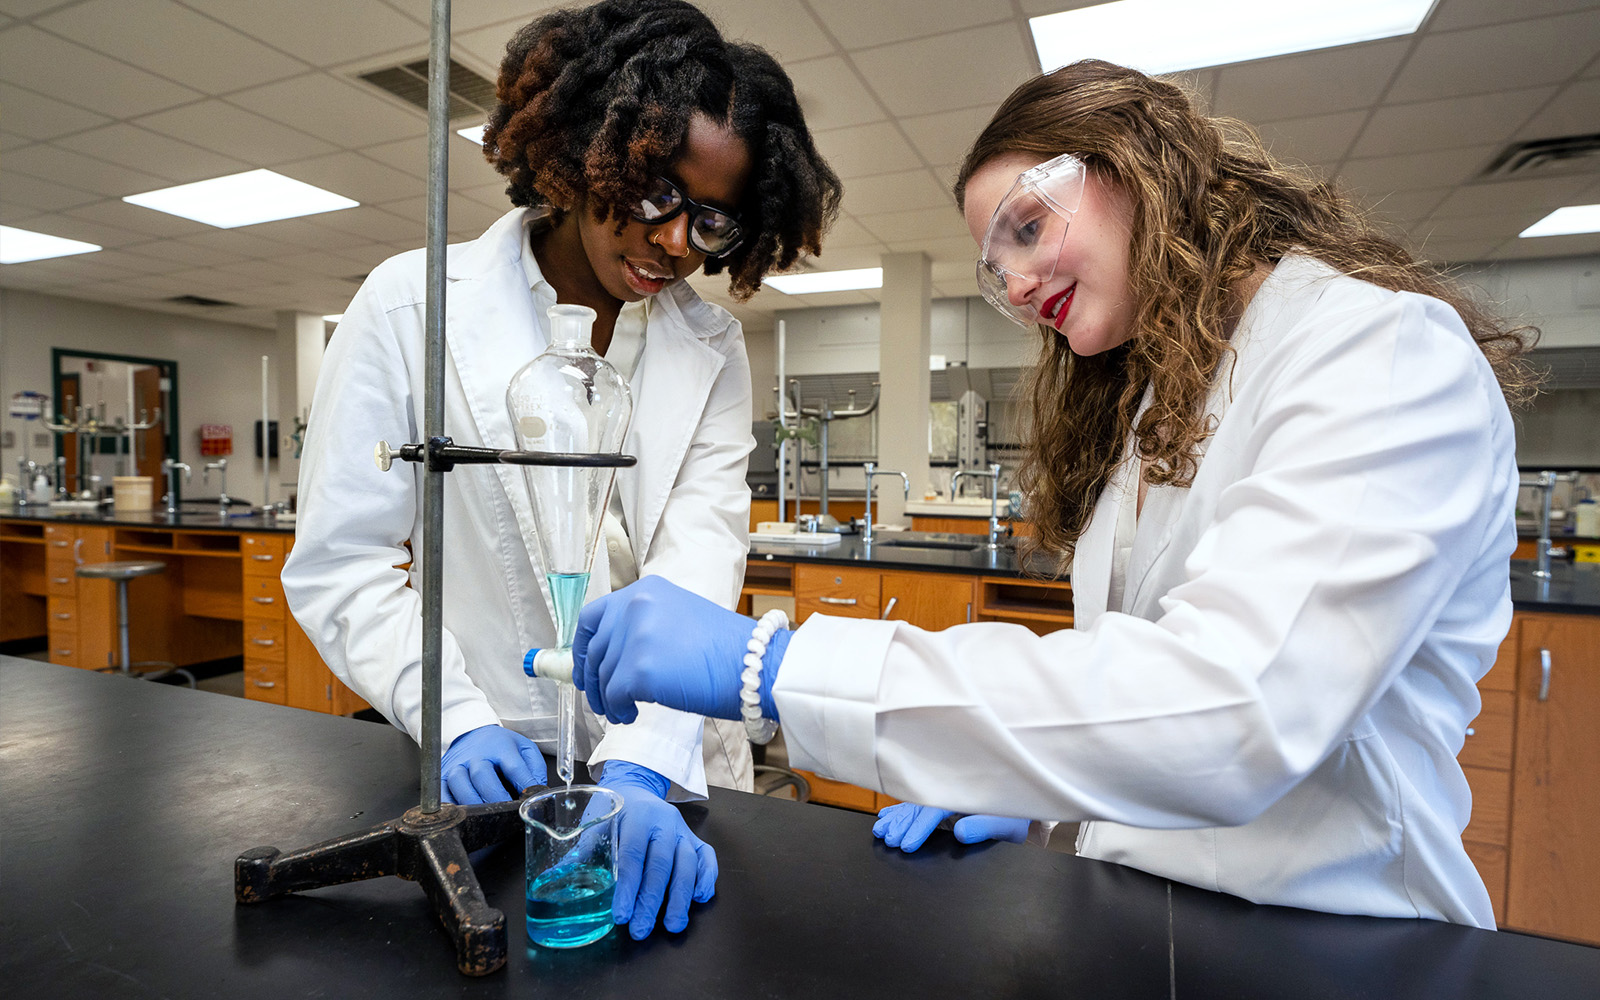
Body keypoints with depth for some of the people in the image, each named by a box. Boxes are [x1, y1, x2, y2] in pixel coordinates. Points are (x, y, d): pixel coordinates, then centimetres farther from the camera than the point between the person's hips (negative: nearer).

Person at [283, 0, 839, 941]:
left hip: (668, 776, 2)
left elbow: (697, 567, -13)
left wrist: (642, 770, -26)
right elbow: (338, 563, -6)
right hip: (491, 774, -2)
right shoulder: (413, 305, -7)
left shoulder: (714, 351, -2)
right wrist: (455, 719, -19)